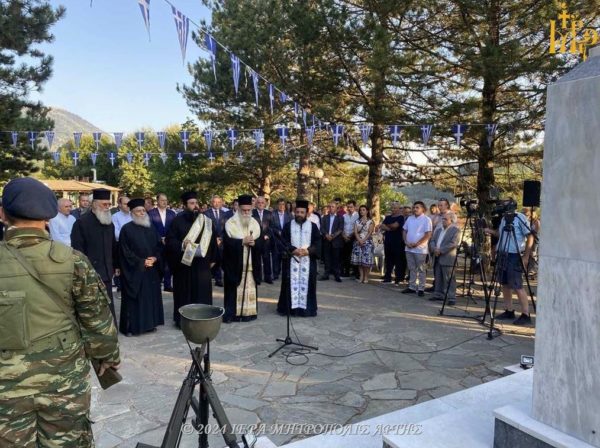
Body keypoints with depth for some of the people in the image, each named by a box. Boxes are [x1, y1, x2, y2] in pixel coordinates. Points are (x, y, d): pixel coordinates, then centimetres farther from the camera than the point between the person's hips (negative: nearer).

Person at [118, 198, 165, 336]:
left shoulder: (151, 228, 10)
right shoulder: (126, 229, -6)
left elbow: (159, 246, 9)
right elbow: (125, 251, -10)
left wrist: (155, 258, -9)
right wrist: (141, 262, -14)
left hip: (152, 270, 5)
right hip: (134, 271, -5)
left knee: (151, 296, 10)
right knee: (134, 299, 0)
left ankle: (150, 323, 21)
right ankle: (130, 326, 9)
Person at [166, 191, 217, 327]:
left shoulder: (207, 221, 4)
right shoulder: (178, 221, -4)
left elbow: (213, 240, 10)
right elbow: (169, 241, -7)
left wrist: (213, 259, 8)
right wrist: (182, 245, -26)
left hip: (202, 263, 2)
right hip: (184, 264, -2)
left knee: (202, 292, 7)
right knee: (185, 293, 6)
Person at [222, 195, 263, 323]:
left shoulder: (256, 224, 8)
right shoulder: (230, 223, -5)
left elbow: (262, 242, 4)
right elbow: (227, 242, -12)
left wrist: (254, 242, -16)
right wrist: (243, 241, -20)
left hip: (251, 264, 4)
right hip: (234, 264, -3)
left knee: (249, 289, 6)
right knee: (233, 290, 1)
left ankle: (247, 312, 14)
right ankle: (230, 313, 9)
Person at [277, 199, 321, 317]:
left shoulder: (313, 226, 5)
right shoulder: (288, 226, 5)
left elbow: (318, 243, 0)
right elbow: (284, 242, -1)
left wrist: (308, 251, -16)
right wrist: (293, 250, -17)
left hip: (308, 260, 0)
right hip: (291, 260, 0)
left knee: (306, 283, 3)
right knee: (292, 283, 2)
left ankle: (306, 307, 10)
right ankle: (290, 307, 9)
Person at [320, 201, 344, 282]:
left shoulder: (340, 218, 7)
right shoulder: (325, 218, 15)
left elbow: (341, 229, -3)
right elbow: (322, 228, 6)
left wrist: (334, 235, -15)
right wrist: (326, 235, -11)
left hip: (336, 240, -2)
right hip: (326, 240, 2)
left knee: (336, 258, -1)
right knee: (327, 258, 3)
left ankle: (336, 275, 3)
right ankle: (326, 274, 8)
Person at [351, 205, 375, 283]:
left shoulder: (370, 221, 4)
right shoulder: (357, 221, 13)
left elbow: (370, 232, -5)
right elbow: (355, 232, 3)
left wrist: (363, 240, -15)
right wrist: (359, 240, -12)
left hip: (367, 242, -3)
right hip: (358, 242, 3)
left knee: (366, 260, -9)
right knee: (359, 260, -1)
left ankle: (366, 277, -3)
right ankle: (361, 276, 6)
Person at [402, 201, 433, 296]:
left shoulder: (426, 219, -7)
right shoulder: (409, 218, 12)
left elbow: (428, 235, -13)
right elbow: (404, 231, 15)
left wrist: (417, 244, -14)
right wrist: (406, 242, -2)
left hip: (420, 249, -6)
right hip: (408, 248, 6)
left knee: (421, 270, 1)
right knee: (412, 269, 12)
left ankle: (421, 289, 7)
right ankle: (412, 287, 19)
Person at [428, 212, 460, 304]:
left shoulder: (456, 230, -4)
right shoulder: (438, 230, 19)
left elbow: (453, 244, -14)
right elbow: (432, 241, 13)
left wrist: (440, 250, -17)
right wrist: (434, 249, -8)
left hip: (448, 259, -7)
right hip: (437, 258, 7)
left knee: (449, 280, -7)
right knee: (438, 279, 13)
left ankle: (451, 298, -5)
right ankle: (438, 295, 21)